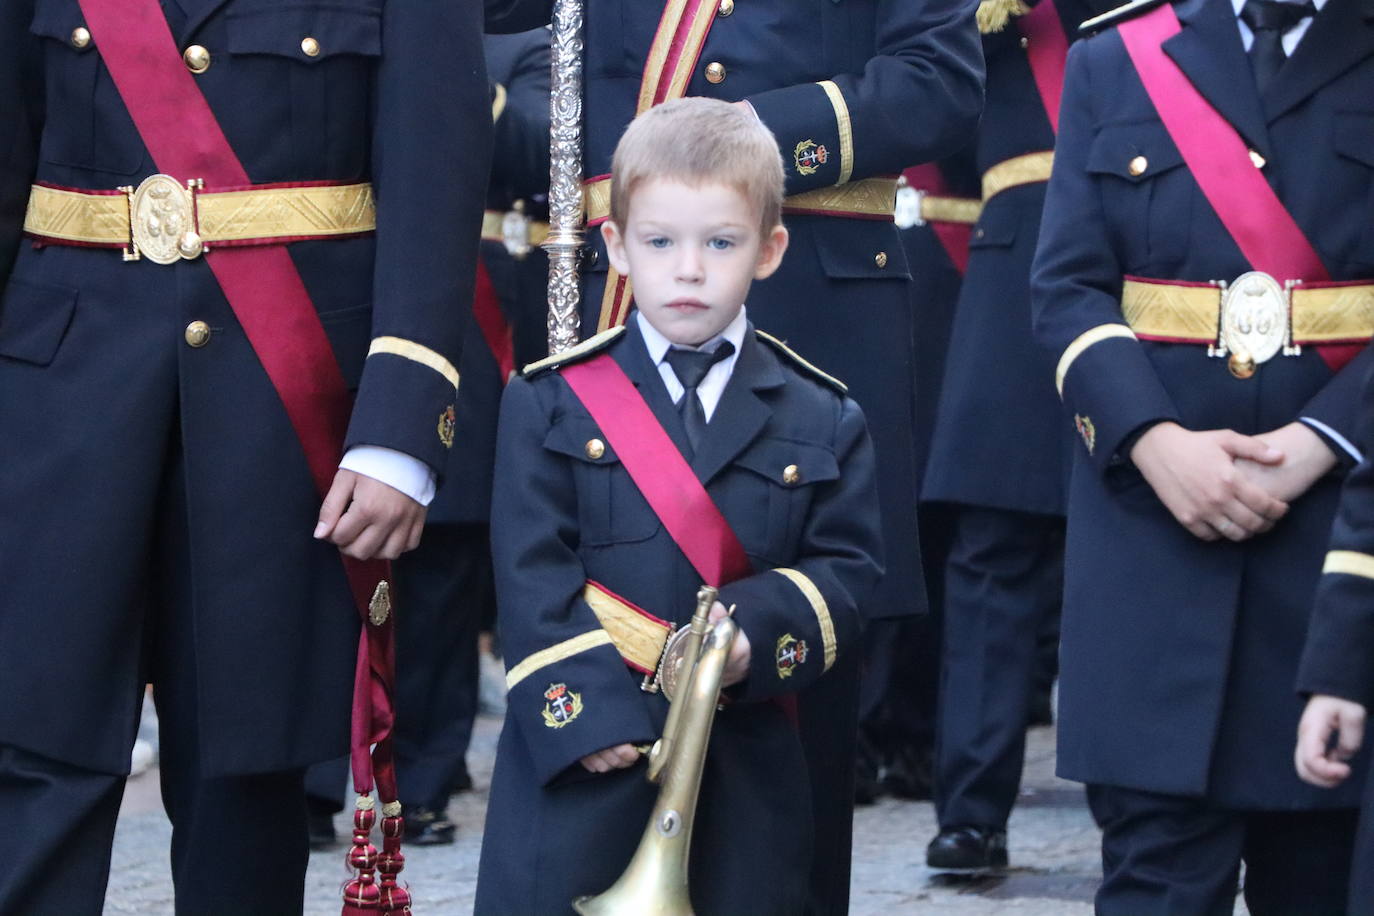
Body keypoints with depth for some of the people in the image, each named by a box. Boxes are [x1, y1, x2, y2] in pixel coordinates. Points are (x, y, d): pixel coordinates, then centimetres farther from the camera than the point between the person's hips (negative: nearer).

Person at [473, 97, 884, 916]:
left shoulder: (821, 421, 9)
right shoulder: (552, 404, 5)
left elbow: (849, 570, 4)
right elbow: (532, 577, -2)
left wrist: (758, 635, -16)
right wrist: (585, 713, -14)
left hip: (744, 786, 1)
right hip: (578, 771, -1)